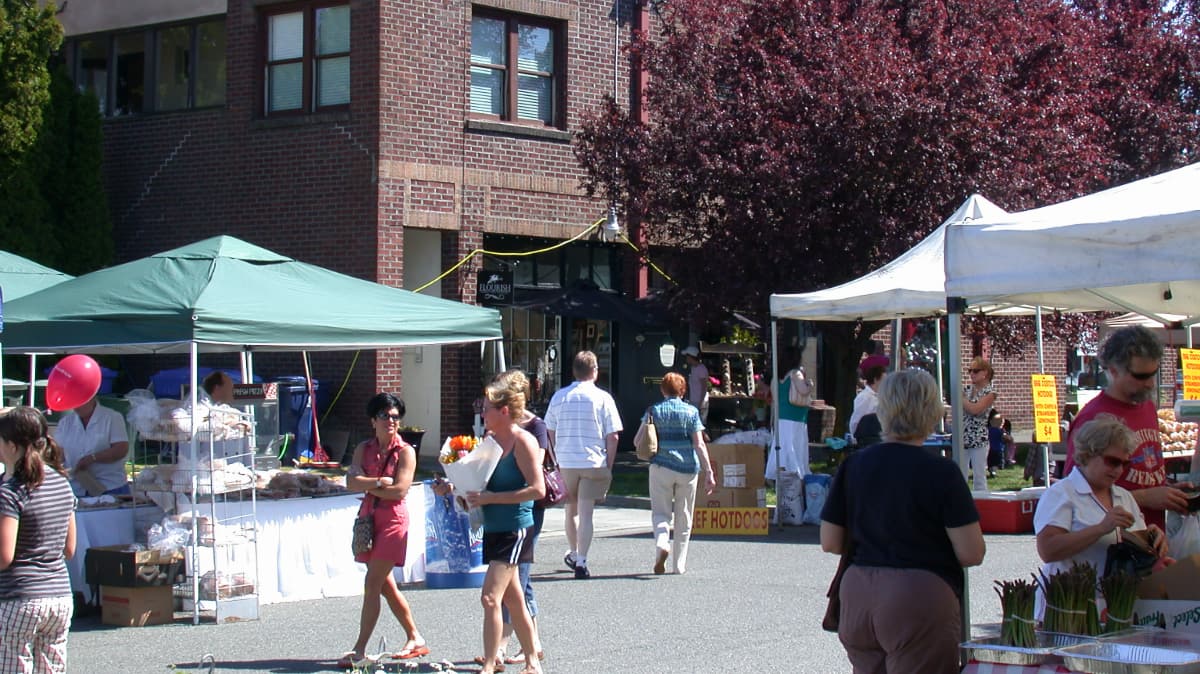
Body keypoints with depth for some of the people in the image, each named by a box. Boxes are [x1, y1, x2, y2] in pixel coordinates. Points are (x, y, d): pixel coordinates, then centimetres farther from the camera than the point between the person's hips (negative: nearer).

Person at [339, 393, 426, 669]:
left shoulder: (405, 451, -4)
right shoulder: (364, 448, 10)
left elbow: (399, 491, -14)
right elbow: (351, 481, -4)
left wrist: (367, 486, -6)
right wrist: (379, 482, -15)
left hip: (393, 519, -6)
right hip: (369, 518, 6)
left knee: (372, 584, -10)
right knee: (386, 586, 11)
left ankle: (359, 650, -8)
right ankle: (415, 639, 24)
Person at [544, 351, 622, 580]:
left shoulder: (559, 396, 5)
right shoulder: (602, 398, -3)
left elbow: (550, 433, 11)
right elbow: (612, 437, -5)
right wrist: (609, 467, 3)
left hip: (565, 463, 3)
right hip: (594, 463, -3)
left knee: (571, 511, 19)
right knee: (585, 513, -2)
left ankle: (574, 554, 35)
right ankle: (581, 563, -8)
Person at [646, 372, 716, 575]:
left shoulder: (654, 411, 1)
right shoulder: (691, 412, 0)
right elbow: (699, 444, -7)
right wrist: (708, 472, -8)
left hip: (662, 467, -1)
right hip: (688, 468, 1)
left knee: (660, 513, 6)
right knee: (683, 518, 11)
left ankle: (662, 544, -24)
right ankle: (679, 564, 14)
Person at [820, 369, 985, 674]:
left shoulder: (853, 466, 2)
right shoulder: (942, 472, -10)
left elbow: (830, 543, 7)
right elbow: (972, 554, -11)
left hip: (857, 597, 5)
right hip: (920, 598, -5)